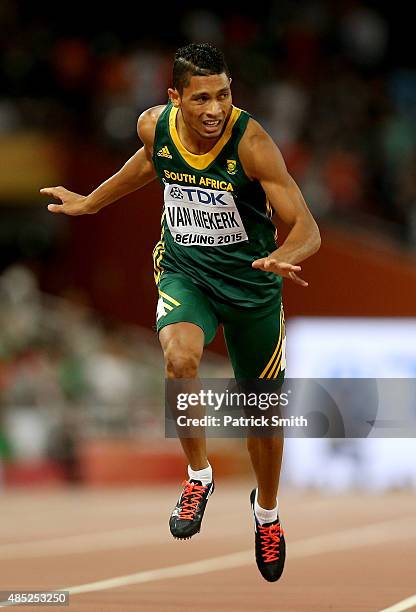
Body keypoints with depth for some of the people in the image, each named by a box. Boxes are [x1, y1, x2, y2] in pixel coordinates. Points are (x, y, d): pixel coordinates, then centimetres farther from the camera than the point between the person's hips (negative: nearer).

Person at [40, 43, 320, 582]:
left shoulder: (251, 142, -26)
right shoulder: (155, 126, -14)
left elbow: (307, 229, -27)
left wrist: (283, 257, -49)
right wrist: (89, 203, 24)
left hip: (251, 278, -1)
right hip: (184, 269, 1)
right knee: (180, 357, -32)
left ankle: (267, 511, 43)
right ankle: (199, 476, -10)